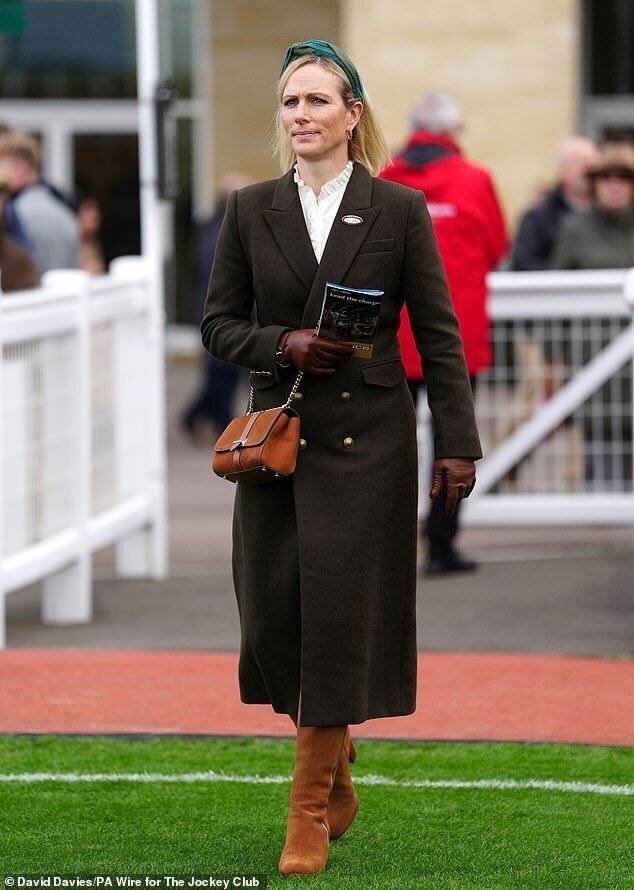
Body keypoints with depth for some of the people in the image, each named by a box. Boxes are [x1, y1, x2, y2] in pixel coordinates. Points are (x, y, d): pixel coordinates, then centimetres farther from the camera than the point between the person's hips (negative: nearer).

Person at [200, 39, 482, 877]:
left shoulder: (400, 211, -1)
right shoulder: (250, 211, 5)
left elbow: (439, 334, -1)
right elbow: (218, 322, 7)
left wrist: (458, 443, -6)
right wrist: (283, 345, -13)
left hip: (369, 439, -3)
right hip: (280, 431, 3)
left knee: (340, 611, -5)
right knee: (275, 612, 2)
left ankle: (311, 809, 2)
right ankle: (336, 764, 28)